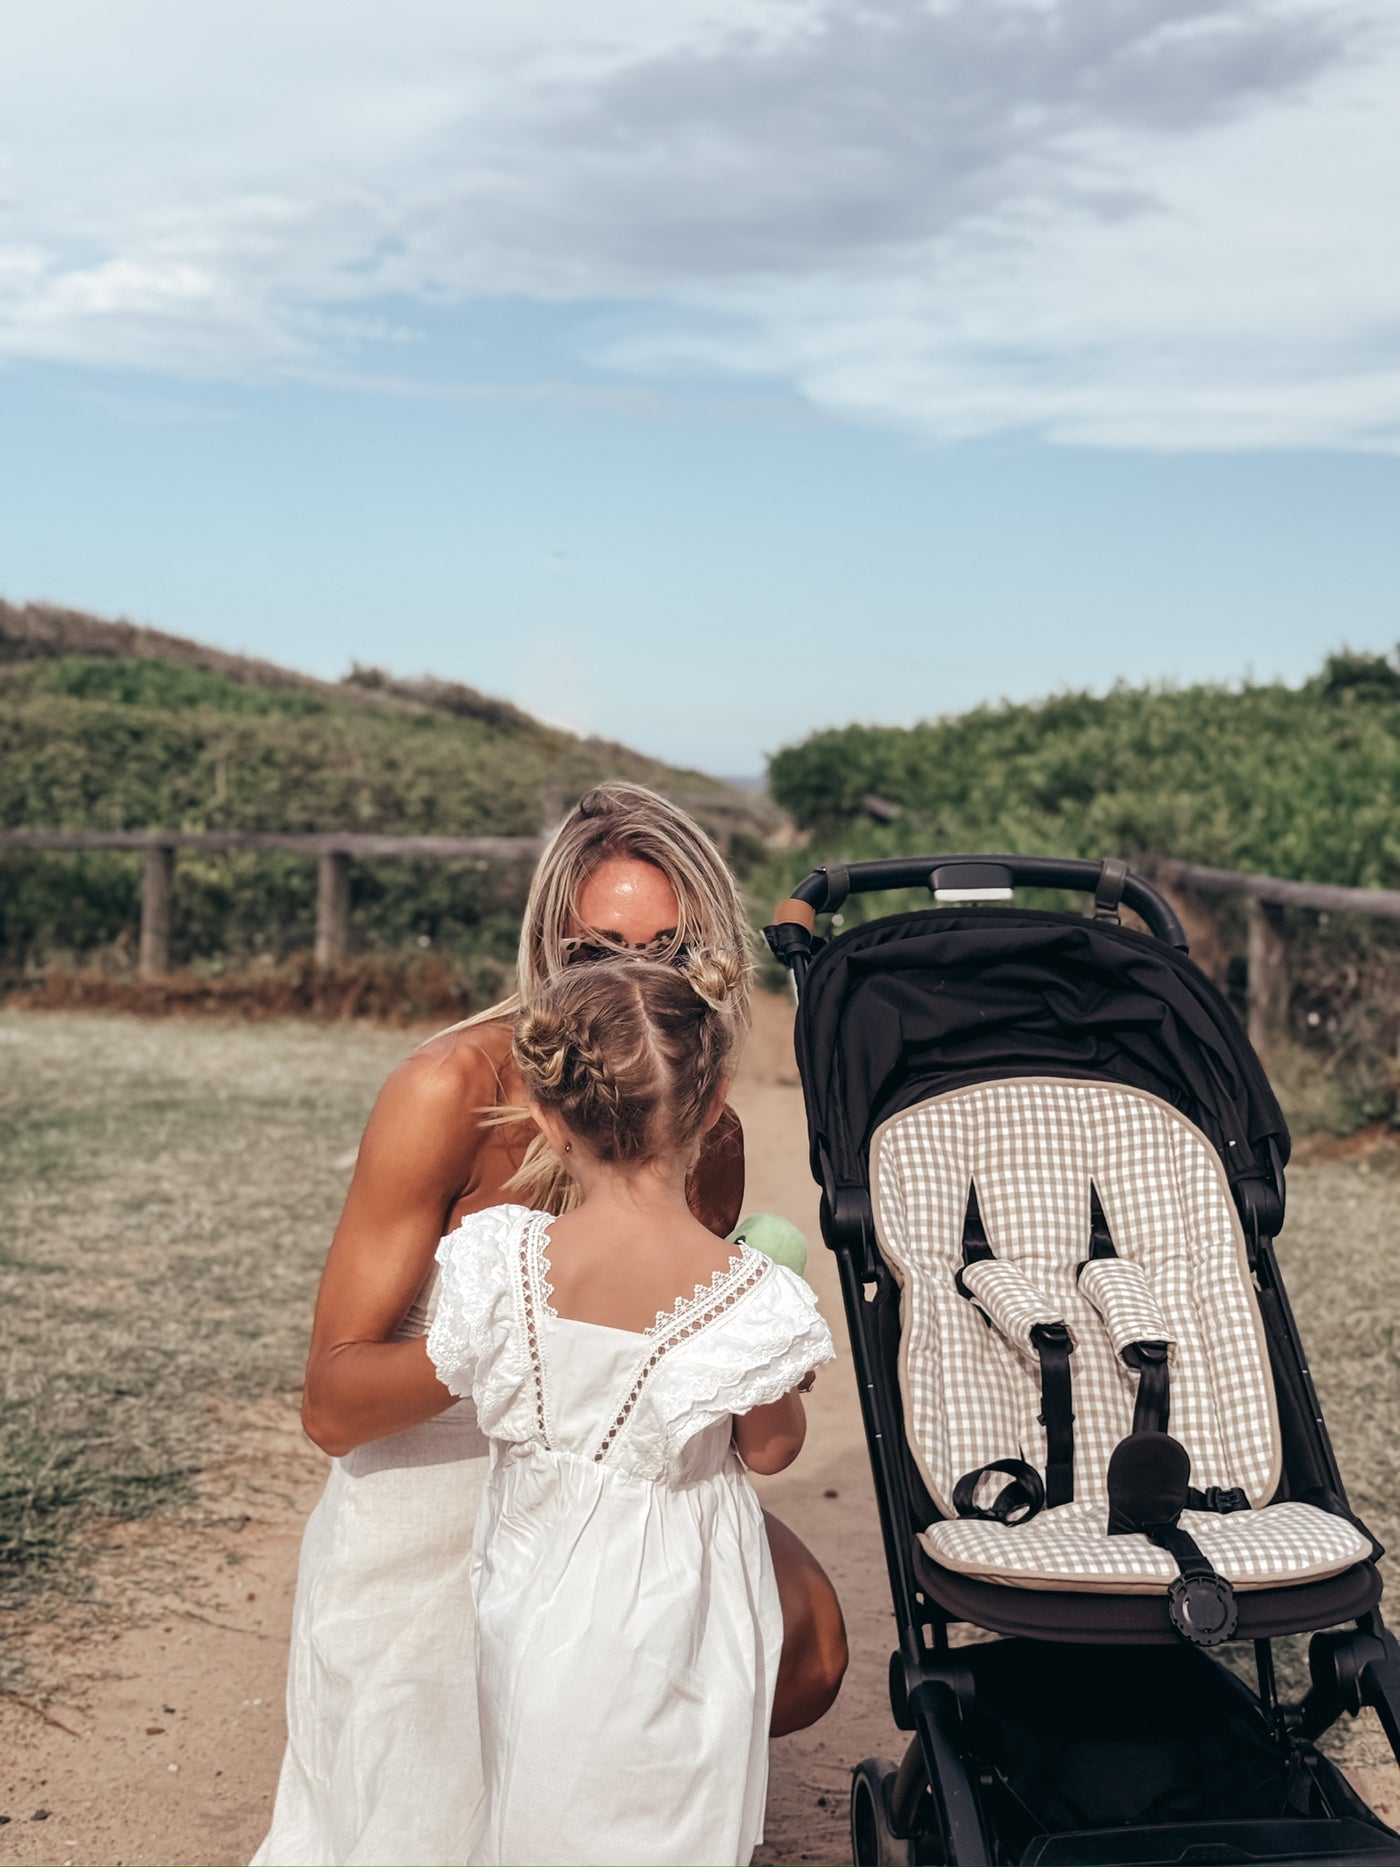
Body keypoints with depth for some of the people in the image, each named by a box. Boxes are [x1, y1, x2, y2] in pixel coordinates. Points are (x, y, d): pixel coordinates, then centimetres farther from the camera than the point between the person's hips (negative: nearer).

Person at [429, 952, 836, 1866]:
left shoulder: (500, 1261, -20)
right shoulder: (751, 1299, -24)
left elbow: (461, 1375, -1)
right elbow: (770, 1450, -7)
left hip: (534, 1600, 2)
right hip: (672, 1612, -2)